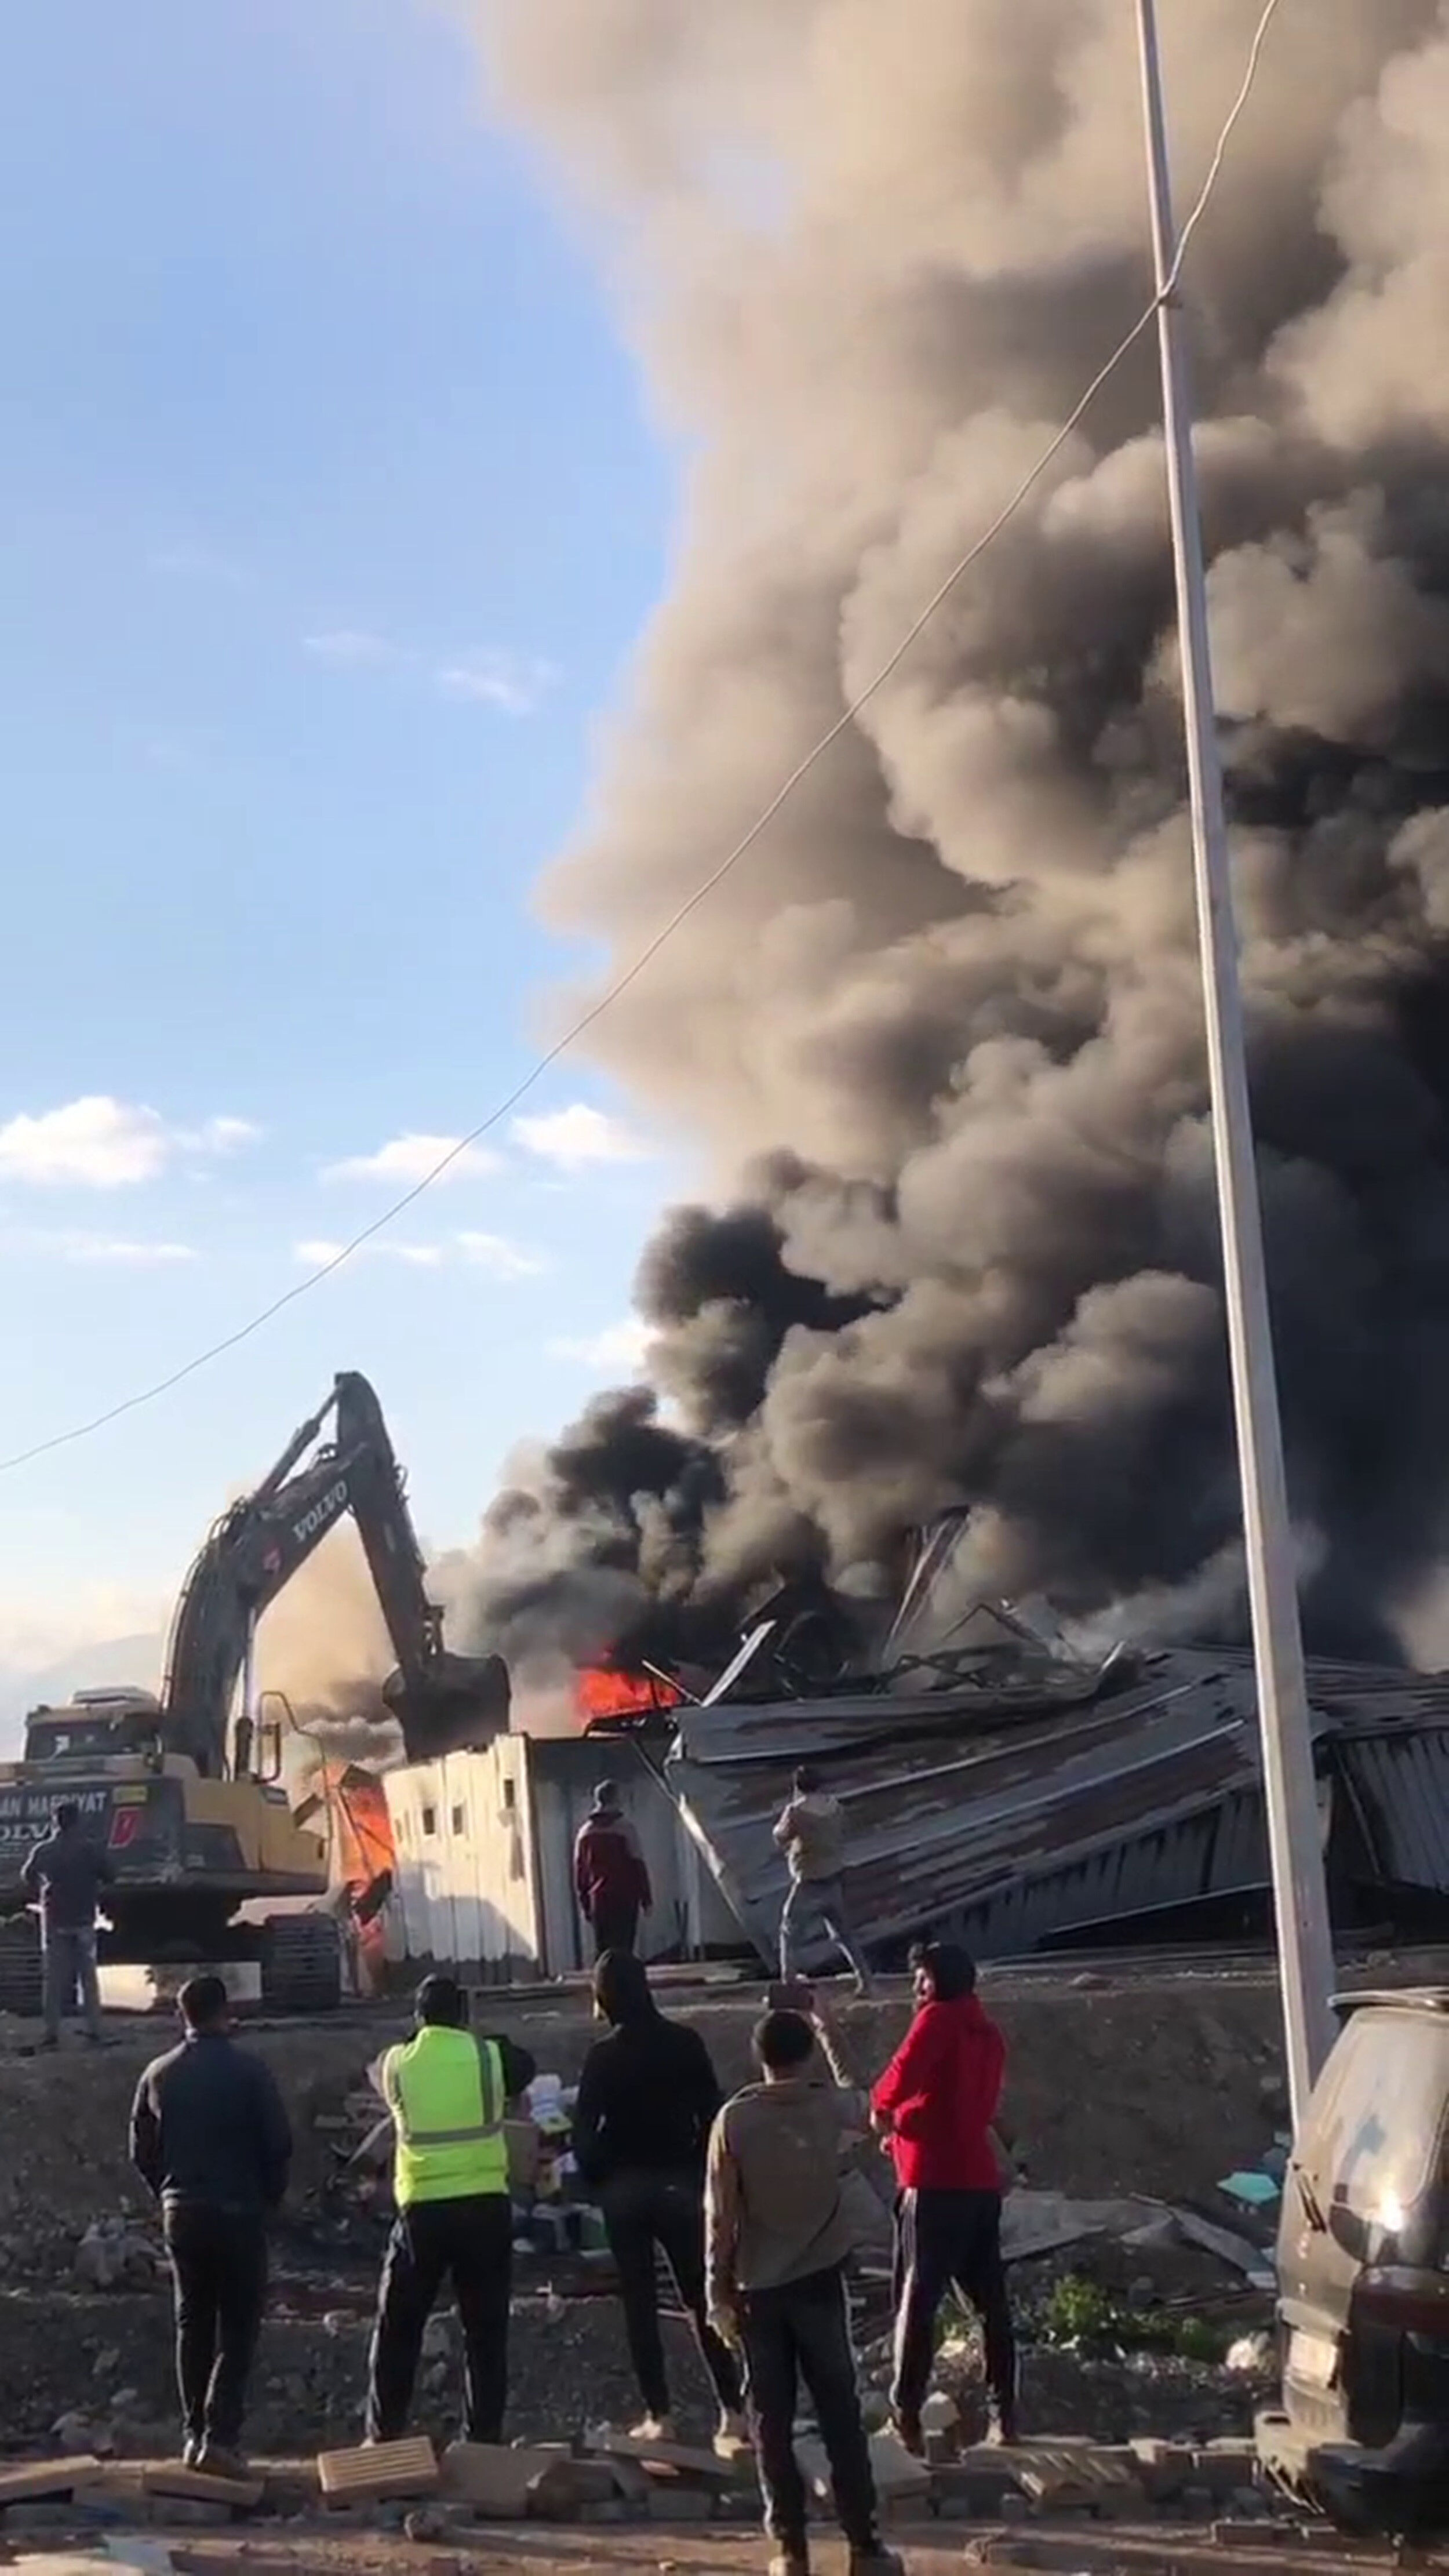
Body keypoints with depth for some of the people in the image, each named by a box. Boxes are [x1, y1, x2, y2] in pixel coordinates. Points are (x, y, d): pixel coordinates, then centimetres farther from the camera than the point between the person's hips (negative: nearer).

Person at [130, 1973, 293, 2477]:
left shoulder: (158, 2075, 2)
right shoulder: (249, 2071, -10)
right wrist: (270, 2198, 7)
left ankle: (195, 2434, 15)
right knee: (237, 2326, 2)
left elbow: (142, 2151, 6)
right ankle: (220, 2438, -8)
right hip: (238, 2213, -4)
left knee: (192, 2323, 15)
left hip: (181, 2213, 4)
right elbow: (278, 2145, -9)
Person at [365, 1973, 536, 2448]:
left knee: (398, 2328, 12)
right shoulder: (490, 2057, -1)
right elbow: (525, 2071, 18)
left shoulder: (397, 2064, -1)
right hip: (486, 2205, 0)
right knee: (485, 2329, 9)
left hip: (423, 2209, 0)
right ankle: (485, 2436, 9)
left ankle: (383, 2436, 14)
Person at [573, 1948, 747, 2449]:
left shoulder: (603, 2057, -10)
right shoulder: (685, 2043, -4)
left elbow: (585, 2133, -9)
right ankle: (732, 2411, 4)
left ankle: (660, 2417, 6)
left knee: (639, 2303, 7)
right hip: (679, 2183, 2)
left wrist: (596, 2181, 6)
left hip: (624, 2189, -2)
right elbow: (710, 2114, -1)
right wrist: (702, 2174, 9)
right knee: (701, 2297, 8)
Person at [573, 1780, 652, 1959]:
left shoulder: (585, 1832, 8)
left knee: (602, 1950, 8)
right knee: (622, 1951, -4)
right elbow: (638, 1865, -7)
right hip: (624, 1899, -4)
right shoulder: (624, 1828, -6)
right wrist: (647, 1899, -1)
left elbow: (579, 1871, 11)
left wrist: (585, 1905, 18)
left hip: (597, 1902, 4)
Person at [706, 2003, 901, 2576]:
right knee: (841, 2417, 5)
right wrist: (829, 2044, 31)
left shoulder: (734, 2119, -9)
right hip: (819, 2282, 1)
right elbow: (862, 2105, 22)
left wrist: (718, 2291, 1)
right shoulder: (829, 2106, -5)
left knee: (773, 2425, 7)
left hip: (758, 2289, -1)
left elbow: (721, 2215, -7)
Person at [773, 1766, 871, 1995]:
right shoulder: (836, 1808, 0)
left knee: (790, 1933, 8)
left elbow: (780, 1837, -2)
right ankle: (864, 1980, 11)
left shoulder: (797, 1812, -16)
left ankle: (788, 1984, 2)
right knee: (843, 1933, 17)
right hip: (836, 1879, 5)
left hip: (810, 1884, -5)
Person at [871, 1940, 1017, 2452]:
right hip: (981, 2181, 7)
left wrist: (881, 2108, 0)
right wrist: (906, 2125, 12)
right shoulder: (988, 2034, 18)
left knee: (917, 2299, -4)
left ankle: (906, 2415, -6)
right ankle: (1004, 2413, 13)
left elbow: (904, 2075, -20)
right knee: (989, 2299, 12)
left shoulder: (938, 2020, -6)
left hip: (937, 2182, -7)